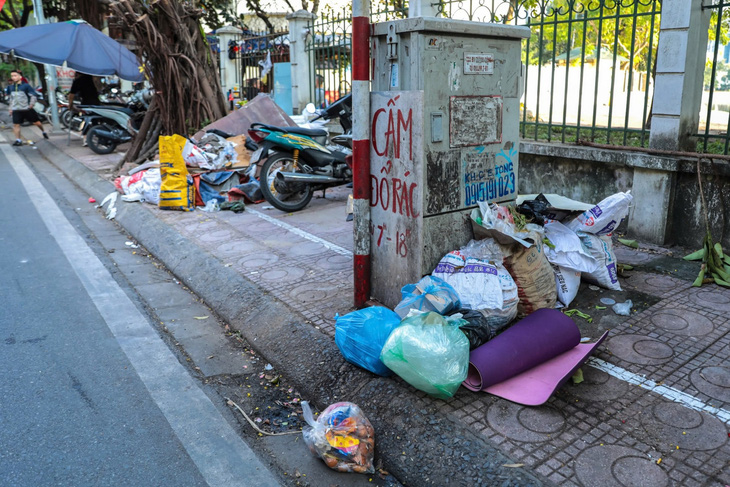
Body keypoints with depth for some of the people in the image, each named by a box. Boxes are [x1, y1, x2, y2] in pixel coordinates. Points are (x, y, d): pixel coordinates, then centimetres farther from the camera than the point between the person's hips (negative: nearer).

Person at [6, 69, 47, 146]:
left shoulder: (26, 86, -9)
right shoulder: (10, 87, 8)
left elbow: (34, 95, -6)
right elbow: (10, 98, 21)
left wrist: (31, 104, -11)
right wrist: (11, 108, 19)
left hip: (27, 109, -3)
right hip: (16, 110, 3)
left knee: (36, 122, 8)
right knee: (15, 125, -6)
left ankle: (43, 132, 35)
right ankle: (18, 140, -1)